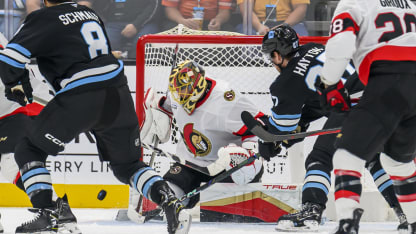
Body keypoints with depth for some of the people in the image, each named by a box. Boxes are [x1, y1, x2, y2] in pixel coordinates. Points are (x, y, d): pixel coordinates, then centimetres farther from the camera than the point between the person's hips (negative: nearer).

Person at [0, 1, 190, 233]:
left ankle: (47, 214, -4)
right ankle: (171, 204, 0)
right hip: (118, 93, 6)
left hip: (80, 100, -6)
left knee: (29, 152, 11)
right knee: (127, 165, 21)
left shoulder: (43, 19, 0)